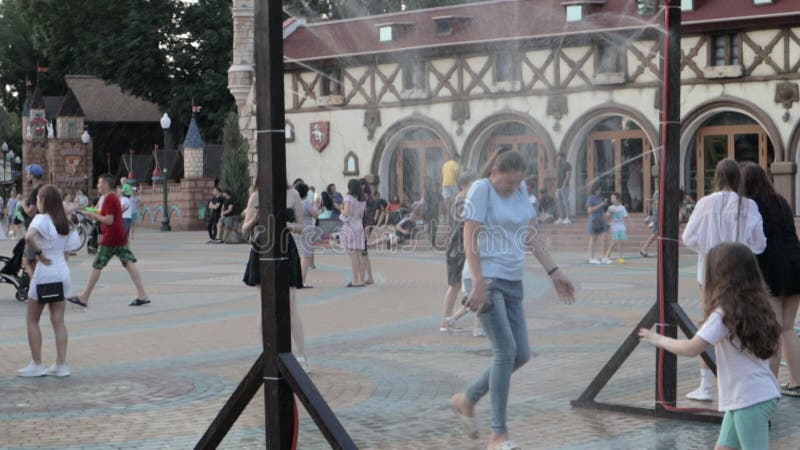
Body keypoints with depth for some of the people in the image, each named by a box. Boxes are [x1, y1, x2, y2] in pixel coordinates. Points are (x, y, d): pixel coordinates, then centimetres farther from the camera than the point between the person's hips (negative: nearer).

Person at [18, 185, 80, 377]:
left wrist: (39, 254, -18)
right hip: (62, 272, 6)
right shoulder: (65, 223, 9)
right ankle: (61, 365, 8)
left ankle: (37, 364, 6)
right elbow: (67, 250, 11)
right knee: (58, 321, 9)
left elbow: (29, 237, -31)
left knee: (32, 320, 6)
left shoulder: (42, 219, -12)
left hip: (45, 273, -6)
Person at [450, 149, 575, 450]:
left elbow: (530, 236, 18)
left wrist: (554, 272, 14)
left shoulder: (521, 189, 11)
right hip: (486, 279, -8)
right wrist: (478, 284, -22)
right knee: (506, 350, -15)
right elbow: (470, 238, -15)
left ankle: (466, 400, 23)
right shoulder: (481, 189, -9)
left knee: (521, 355, 5)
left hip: (513, 282, 8)